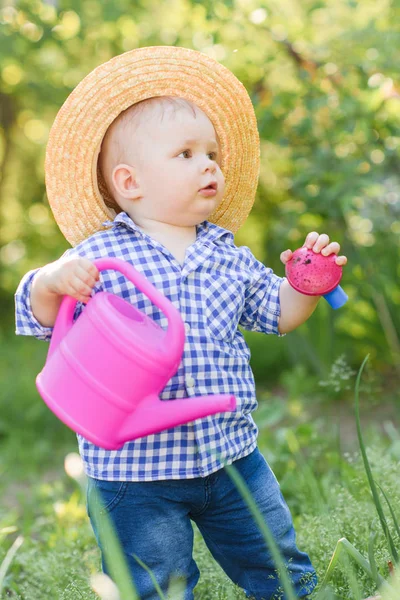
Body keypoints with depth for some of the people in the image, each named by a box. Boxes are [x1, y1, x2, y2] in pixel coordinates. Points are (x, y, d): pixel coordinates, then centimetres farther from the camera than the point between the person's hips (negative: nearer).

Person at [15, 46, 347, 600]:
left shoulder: (227, 256, 6)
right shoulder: (98, 258, -10)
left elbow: (277, 313, 14)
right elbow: (37, 319, -15)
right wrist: (51, 282, -34)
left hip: (232, 455, 5)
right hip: (135, 471, -4)